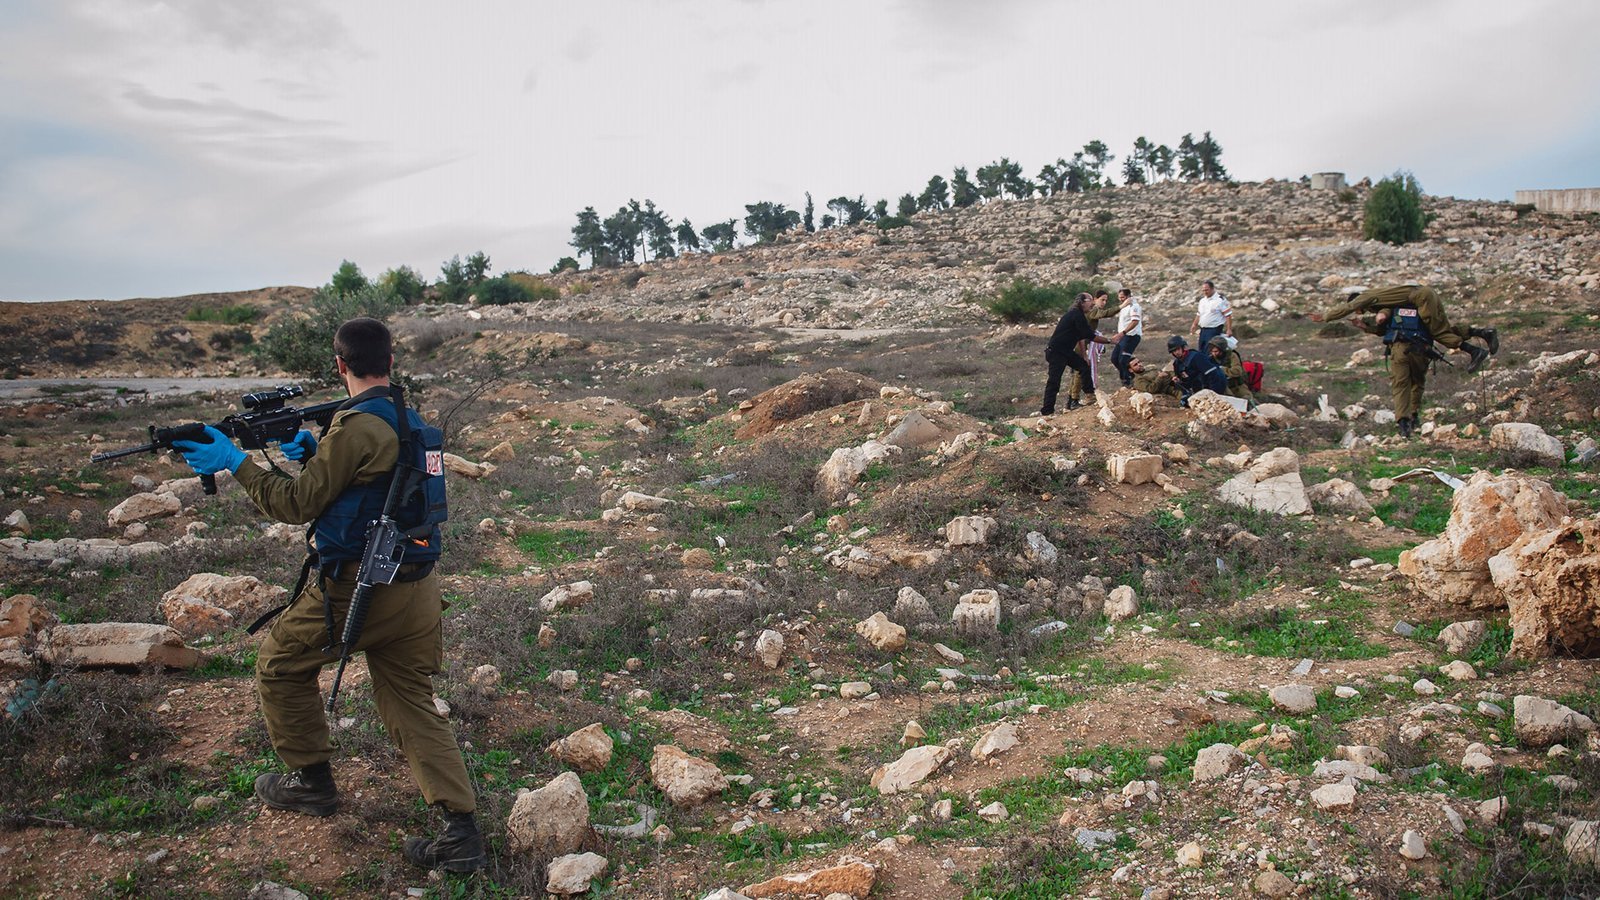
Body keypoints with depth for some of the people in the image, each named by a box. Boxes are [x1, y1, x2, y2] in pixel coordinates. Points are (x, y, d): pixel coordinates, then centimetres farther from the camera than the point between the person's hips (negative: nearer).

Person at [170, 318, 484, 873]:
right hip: (418, 586, 8)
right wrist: (316, 453, 19)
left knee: (282, 664, 18)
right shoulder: (410, 419, 10)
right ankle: (461, 833, 5)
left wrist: (235, 463, -2)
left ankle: (311, 781, 29)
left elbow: (298, 504, -10)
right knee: (412, 706, 11)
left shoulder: (357, 426, -16)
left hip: (360, 588, -7)